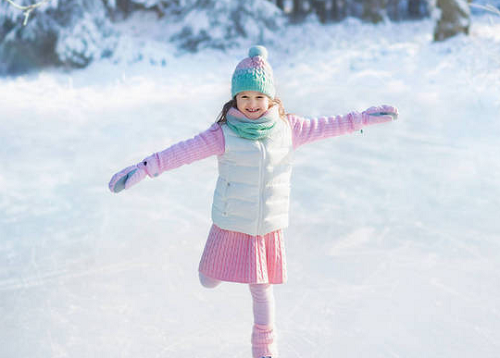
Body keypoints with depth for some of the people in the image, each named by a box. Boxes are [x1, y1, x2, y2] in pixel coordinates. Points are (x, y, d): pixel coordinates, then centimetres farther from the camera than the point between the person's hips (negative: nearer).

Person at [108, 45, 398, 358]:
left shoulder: (288, 128, -2)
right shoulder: (224, 135, -13)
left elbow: (325, 127, 8)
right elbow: (184, 151, -20)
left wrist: (362, 118, 11)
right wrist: (144, 169, -28)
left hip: (269, 227, 1)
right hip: (231, 226, -1)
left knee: (262, 288, 10)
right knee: (209, 282, 10)